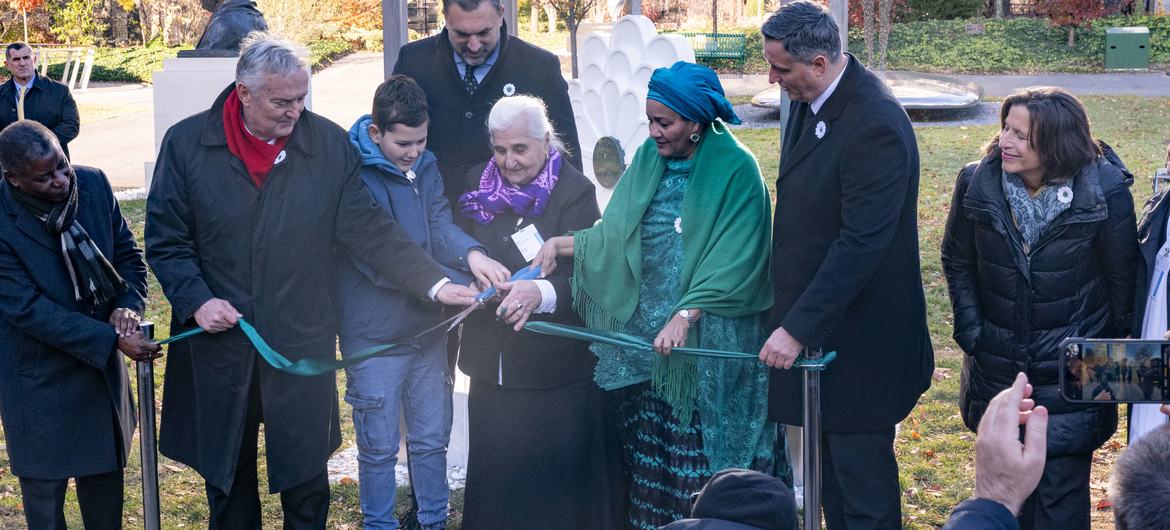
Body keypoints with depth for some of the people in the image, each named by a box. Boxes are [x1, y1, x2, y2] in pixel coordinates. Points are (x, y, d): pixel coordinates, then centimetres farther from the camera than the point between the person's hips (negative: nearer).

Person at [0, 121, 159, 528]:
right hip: (40, 376, -5)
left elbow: (128, 254, 4)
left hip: (103, 365, 5)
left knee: (106, 476, 18)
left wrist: (128, 306, -16)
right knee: (44, 491, 8)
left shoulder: (93, 184, -9)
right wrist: (110, 339, -27)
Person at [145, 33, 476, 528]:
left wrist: (435, 283, -15)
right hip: (218, 342, 0)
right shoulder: (186, 143, -4)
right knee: (227, 476, 15)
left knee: (306, 478, 9)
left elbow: (370, 229, -5)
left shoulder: (330, 144, -4)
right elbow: (165, 239, 0)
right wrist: (196, 299, -13)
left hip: (303, 344, 0)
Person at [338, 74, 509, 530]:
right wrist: (454, 285, -27)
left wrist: (471, 253, -32)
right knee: (379, 448, 6)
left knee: (432, 438, 16)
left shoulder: (425, 167, 4)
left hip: (428, 328, 6)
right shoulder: (352, 174, -17)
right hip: (375, 334, -6)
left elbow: (440, 225, -8)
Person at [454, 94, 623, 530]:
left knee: (556, 478, 0)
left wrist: (542, 292, -38)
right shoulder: (477, 185, 7)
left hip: (556, 361, -5)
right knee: (495, 474, 11)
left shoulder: (574, 191, -10)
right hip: (492, 359, 5)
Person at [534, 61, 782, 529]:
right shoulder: (649, 159, 7)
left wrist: (686, 316, -24)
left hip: (709, 336, -5)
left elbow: (732, 263, -15)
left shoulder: (735, 170, -9)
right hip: (644, 330, 5)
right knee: (648, 447, 8)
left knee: (703, 453, -2)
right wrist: (562, 244, -6)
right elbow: (616, 234, 10)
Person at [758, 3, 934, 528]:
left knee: (860, 470, 2)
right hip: (813, 314, 9)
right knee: (829, 466, 18)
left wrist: (797, 327, -24)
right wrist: (790, 317, 14)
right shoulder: (808, 101, 4)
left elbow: (862, 244, -26)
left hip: (855, 331, -9)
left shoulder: (876, 126, -25)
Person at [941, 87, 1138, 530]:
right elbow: (957, 262, 7)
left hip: (1071, 375, -3)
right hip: (996, 372, 3)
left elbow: (1122, 277, -4)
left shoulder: (1104, 192, -15)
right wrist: (970, 330, 1)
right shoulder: (977, 184, -8)